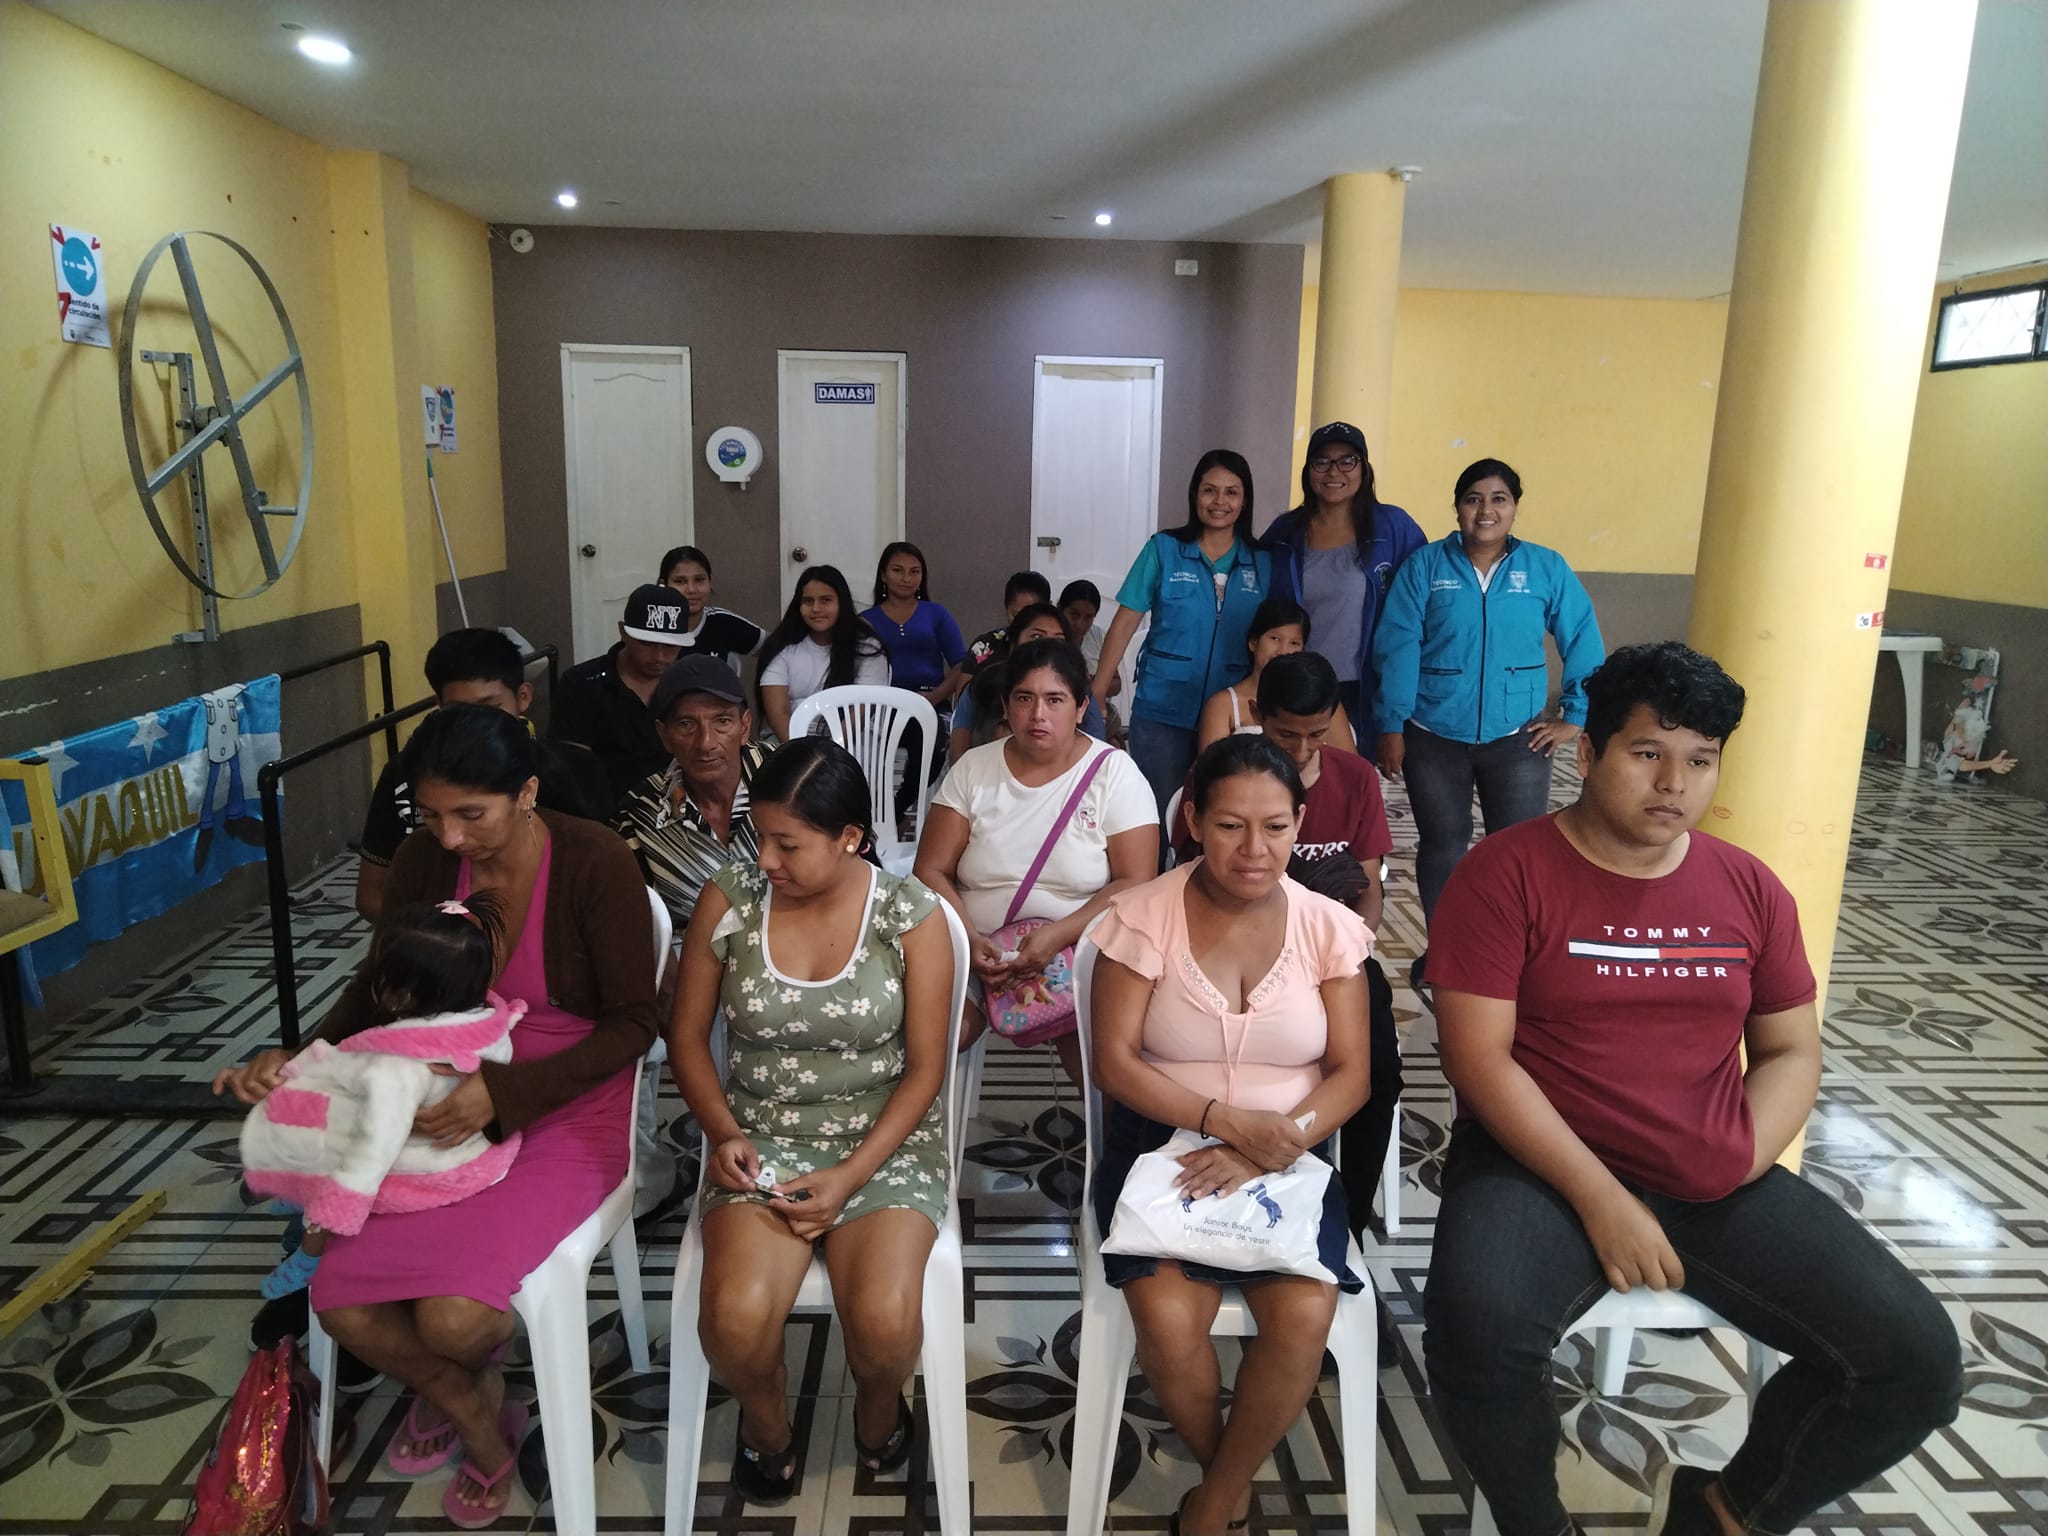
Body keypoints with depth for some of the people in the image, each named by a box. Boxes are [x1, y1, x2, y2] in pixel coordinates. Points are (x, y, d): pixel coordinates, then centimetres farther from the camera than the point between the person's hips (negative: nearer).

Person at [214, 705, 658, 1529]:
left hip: (569, 1109, -5)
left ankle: (453, 1390, 21)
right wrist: (299, 1056, -8)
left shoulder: (594, 861, -21)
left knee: (453, 1319, -22)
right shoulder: (424, 859, -6)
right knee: (343, 1305, -11)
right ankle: (478, 1414, 21)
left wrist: (505, 1095, -26)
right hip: (450, 1104, 5)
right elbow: (378, 987, 11)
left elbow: (633, 1022, -15)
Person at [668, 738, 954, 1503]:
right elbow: (687, 1035, 5)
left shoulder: (911, 915, -11)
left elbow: (924, 1069, -7)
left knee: (884, 1322, -24)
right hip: (761, 1138, 2)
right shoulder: (728, 900, -6)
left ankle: (878, 1409, 16)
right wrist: (722, 1132, -10)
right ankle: (766, 1420, 14)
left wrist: (851, 1177, -15)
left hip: (884, 1140, -1)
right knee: (736, 1317, -25)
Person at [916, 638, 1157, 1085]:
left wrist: (1058, 936, -21)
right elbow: (932, 871, 2)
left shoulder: (1115, 773, -1)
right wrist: (970, 940, -15)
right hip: (978, 952, 2)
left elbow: (1136, 883, -8)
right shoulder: (972, 769, 6)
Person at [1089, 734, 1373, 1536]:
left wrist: (1266, 1150, -19)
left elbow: (1350, 1075, -3)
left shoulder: (1329, 926, -1)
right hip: (1161, 1143, -1)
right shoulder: (1144, 914, -7)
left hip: (1286, 1157, 2)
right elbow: (1114, 1063, -8)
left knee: (1303, 1316, -24)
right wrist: (1227, 1122, -21)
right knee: (1169, 1320, -26)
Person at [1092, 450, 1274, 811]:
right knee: (1157, 811, 4)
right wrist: (1097, 693, -7)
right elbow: (1125, 623, -3)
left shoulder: (1262, 563, 4)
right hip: (1161, 711, -2)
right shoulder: (1163, 550, -2)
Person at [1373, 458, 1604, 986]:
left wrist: (1575, 716, 1)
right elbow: (1397, 647, -7)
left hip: (1517, 738, 0)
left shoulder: (1546, 568, 0)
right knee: (1441, 845, 12)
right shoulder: (1425, 566, -3)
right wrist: (1390, 726, -11)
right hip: (1433, 737, 0)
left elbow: (1583, 641, 4)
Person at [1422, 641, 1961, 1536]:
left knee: (1916, 1360, -8)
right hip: (1542, 1167, -5)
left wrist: (1738, 1166, -5)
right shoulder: (1504, 874, -9)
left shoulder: (1750, 889, 7)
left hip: (1716, 1187, 5)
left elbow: (1791, 1052, 12)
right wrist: (1600, 1197, -19)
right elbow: (1478, 1059, -14)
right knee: (1478, 1331, -33)